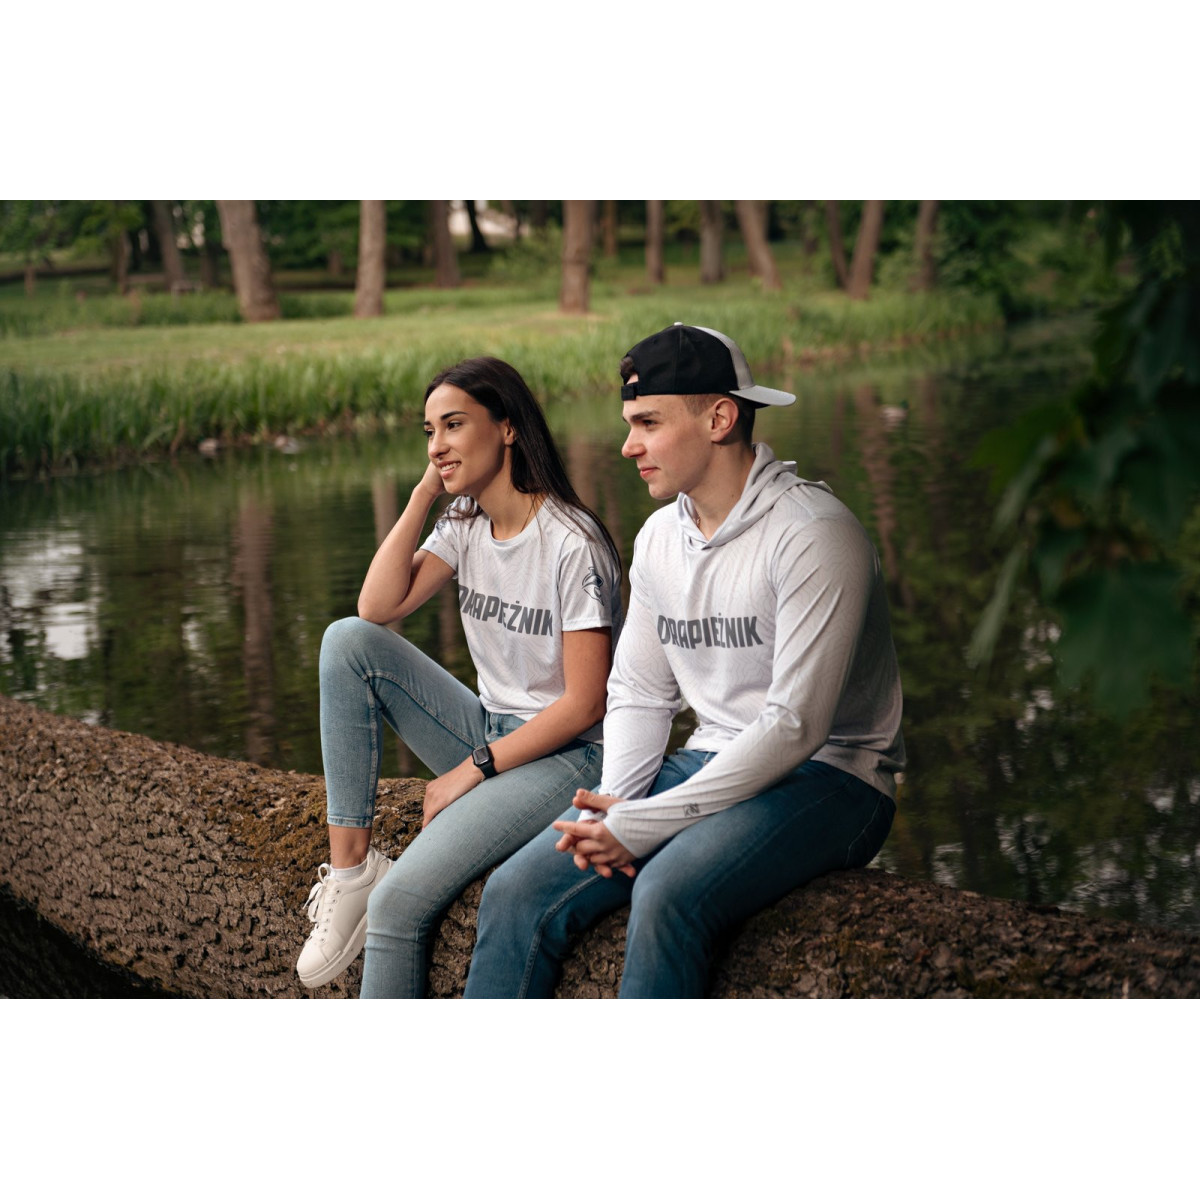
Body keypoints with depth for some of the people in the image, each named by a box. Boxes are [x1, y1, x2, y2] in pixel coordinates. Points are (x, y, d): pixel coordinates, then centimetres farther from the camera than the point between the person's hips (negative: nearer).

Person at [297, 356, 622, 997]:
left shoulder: (573, 544, -16)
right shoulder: (465, 523, 7)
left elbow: (584, 704, -17)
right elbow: (378, 606, -6)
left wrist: (472, 771, -15)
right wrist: (423, 493, -8)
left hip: (568, 757, -8)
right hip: (490, 737, 8)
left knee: (399, 901, -24)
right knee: (347, 639, -10)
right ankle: (349, 865, -10)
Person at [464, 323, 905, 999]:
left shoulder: (813, 534, -16)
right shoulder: (660, 538, 9)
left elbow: (795, 727, -21)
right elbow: (639, 694, 16)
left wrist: (639, 827, -20)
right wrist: (611, 806, -6)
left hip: (828, 777, -7)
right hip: (715, 766, 7)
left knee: (668, 895, -34)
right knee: (519, 891, -10)